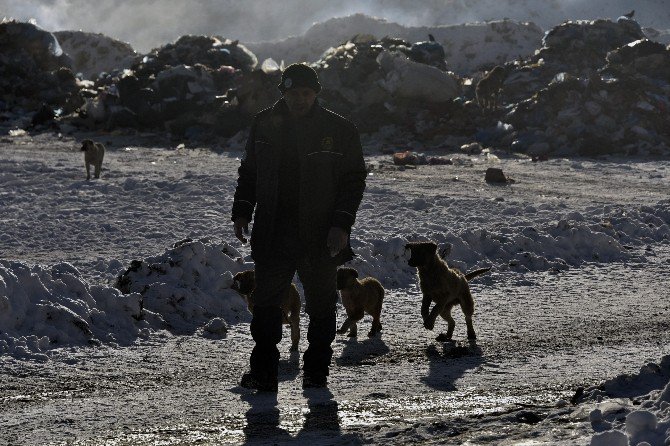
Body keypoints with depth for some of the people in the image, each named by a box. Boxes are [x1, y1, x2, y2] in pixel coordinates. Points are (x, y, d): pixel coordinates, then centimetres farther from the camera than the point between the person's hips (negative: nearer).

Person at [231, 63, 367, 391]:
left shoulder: (340, 130, -2)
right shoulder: (265, 125, 5)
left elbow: (354, 180, 0)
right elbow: (249, 172, 15)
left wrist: (341, 225, -10)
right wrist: (241, 213, 6)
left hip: (321, 238, -1)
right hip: (272, 235, 1)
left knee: (321, 306, 7)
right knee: (265, 303, -3)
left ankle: (316, 371, 17)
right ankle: (263, 372, 1)